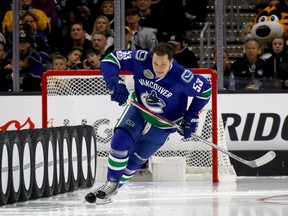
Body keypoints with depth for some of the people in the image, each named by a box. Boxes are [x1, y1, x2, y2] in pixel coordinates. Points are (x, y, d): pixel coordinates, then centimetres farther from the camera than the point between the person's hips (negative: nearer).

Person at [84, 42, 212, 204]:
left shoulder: (181, 77, -32)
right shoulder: (141, 60, -26)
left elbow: (205, 88, -15)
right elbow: (110, 60, -20)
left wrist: (191, 116, -13)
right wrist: (116, 83, -35)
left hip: (162, 124, -2)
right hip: (138, 109, 2)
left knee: (134, 161, 3)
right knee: (120, 141, -18)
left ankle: (113, 189, 24)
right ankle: (111, 183, 0)